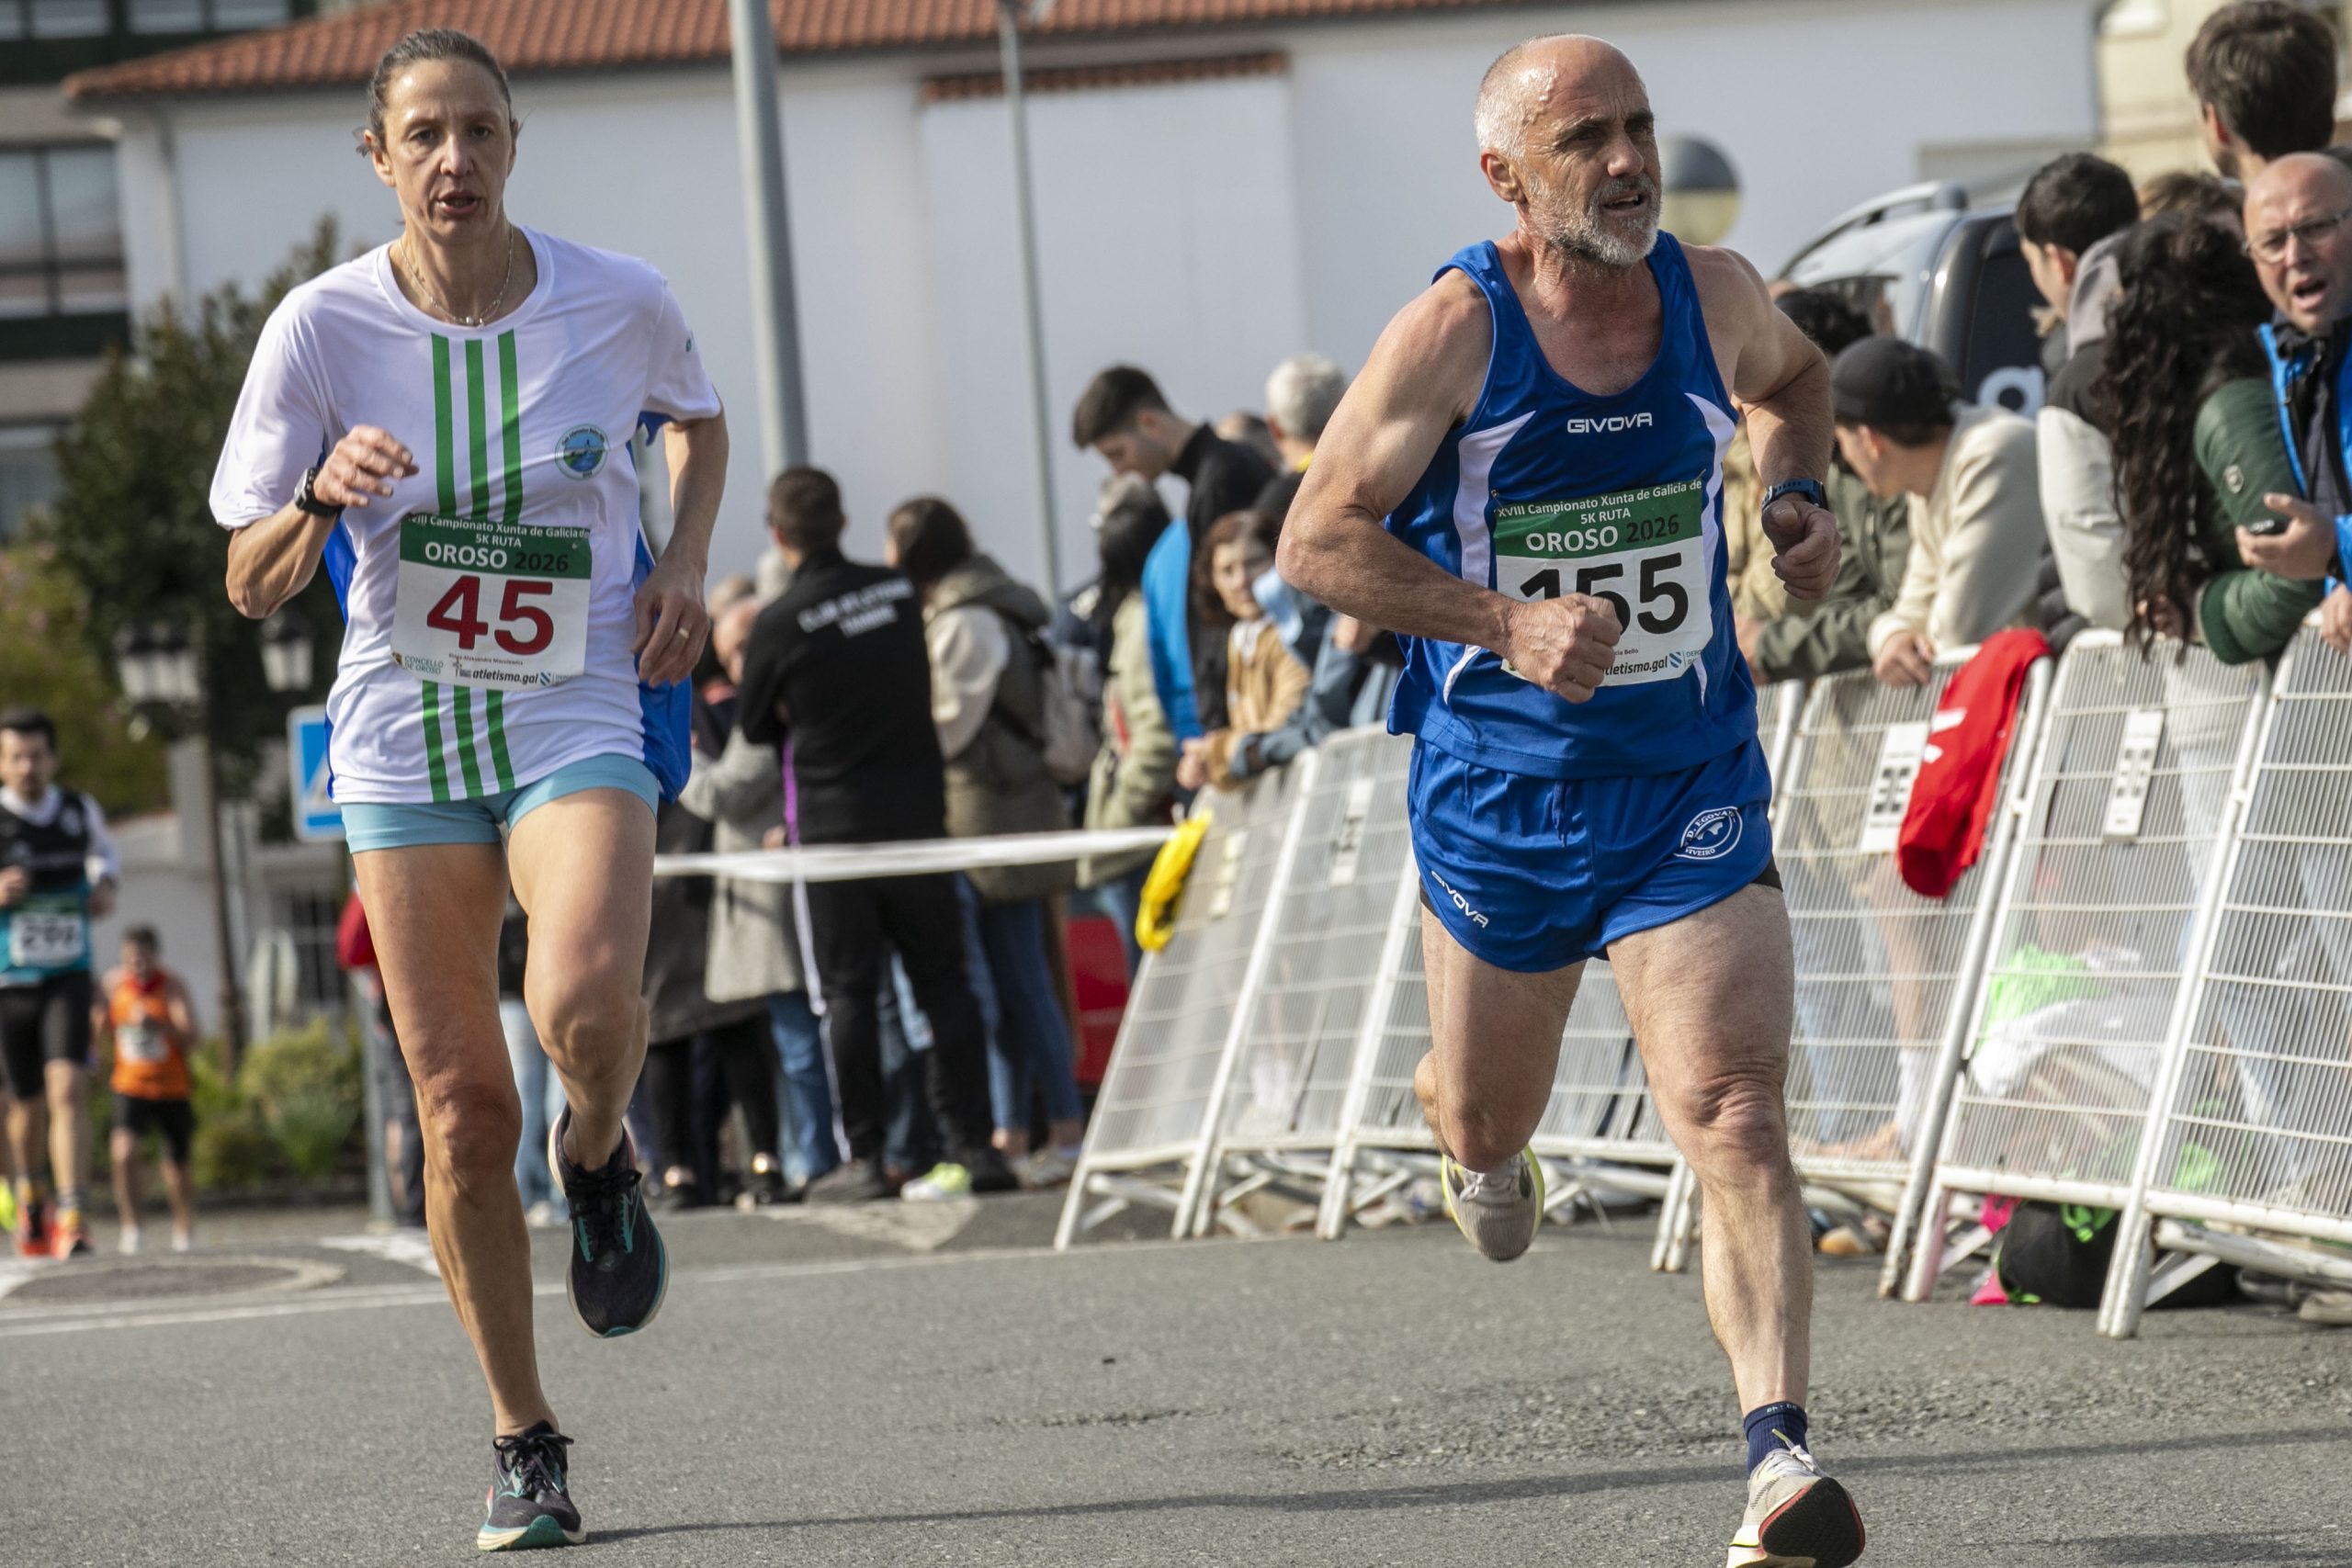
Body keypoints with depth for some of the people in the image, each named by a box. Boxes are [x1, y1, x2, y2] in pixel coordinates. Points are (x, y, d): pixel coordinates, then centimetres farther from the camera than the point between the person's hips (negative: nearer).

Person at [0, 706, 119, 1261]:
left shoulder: (80, 811, 1)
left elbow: (103, 850, 24)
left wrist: (106, 887, 3)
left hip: (68, 980, 0)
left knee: (68, 1089, -20)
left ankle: (71, 1217, -24)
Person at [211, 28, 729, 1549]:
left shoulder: (620, 301, -4)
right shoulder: (323, 326, -6)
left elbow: (701, 421, 20)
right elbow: (251, 585, -2)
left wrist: (685, 564, 3)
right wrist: (325, 495, -23)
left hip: (580, 717, -1)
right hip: (406, 733, 1)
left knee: (586, 997, -29)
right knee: (463, 1106, -1)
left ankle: (598, 1155, 8)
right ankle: (526, 1441, 14)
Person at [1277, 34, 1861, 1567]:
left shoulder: (1711, 293, -2)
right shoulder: (1455, 331, -14)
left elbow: (1794, 373, 23)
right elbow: (1318, 538, -13)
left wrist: (1802, 497, 4)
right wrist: (1508, 624, -25)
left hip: (1693, 790, 1)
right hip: (1501, 792, -1)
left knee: (1738, 1120, -17)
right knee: (1489, 1121, 20)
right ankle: (1477, 1137, 58)